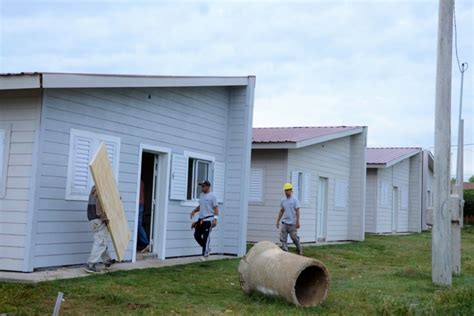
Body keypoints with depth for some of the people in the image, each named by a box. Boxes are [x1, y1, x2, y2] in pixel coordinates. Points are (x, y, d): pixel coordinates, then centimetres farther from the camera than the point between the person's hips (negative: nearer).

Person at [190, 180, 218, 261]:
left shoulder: (212, 196, -9)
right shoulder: (201, 195, 14)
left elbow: (216, 208, -11)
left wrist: (215, 219, -21)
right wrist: (194, 211, 8)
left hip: (208, 220, -8)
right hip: (201, 219, 8)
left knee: (206, 237, -5)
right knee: (197, 235, 7)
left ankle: (205, 255, 3)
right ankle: (206, 249, 24)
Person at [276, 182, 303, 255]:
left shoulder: (295, 200, -5)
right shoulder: (283, 201, 11)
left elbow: (297, 211, -9)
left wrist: (297, 222, -14)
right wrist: (278, 221, 14)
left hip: (292, 223, -5)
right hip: (284, 223, 5)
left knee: (294, 237, 2)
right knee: (283, 238, -3)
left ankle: (299, 249, 25)